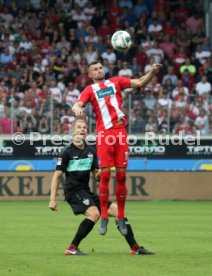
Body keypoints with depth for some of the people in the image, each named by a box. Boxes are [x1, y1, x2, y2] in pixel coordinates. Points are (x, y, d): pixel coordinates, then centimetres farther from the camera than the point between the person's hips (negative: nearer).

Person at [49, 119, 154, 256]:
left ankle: (135, 247, 10)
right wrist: (53, 199, -11)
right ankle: (72, 248, -26)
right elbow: (57, 176, -5)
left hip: (86, 192, 7)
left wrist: (100, 174, -10)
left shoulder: (91, 151, 13)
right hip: (73, 191, -7)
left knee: (117, 210, 4)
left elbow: (96, 176, 16)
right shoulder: (68, 152, -5)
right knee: (94, 213, -31)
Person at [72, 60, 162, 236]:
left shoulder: (116, 82, 17)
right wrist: (77, 109, -26)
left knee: (121, 175, 2)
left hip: (120, 132, 2)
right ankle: (104, 218, 1)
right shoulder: (90, 90, 12)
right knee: (105, 175, -6)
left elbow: (140, 82, 15)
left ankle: (121, 218, 9)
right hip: (104, 134, -2)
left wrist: (152, 72, -2)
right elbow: (77, 105, -2)